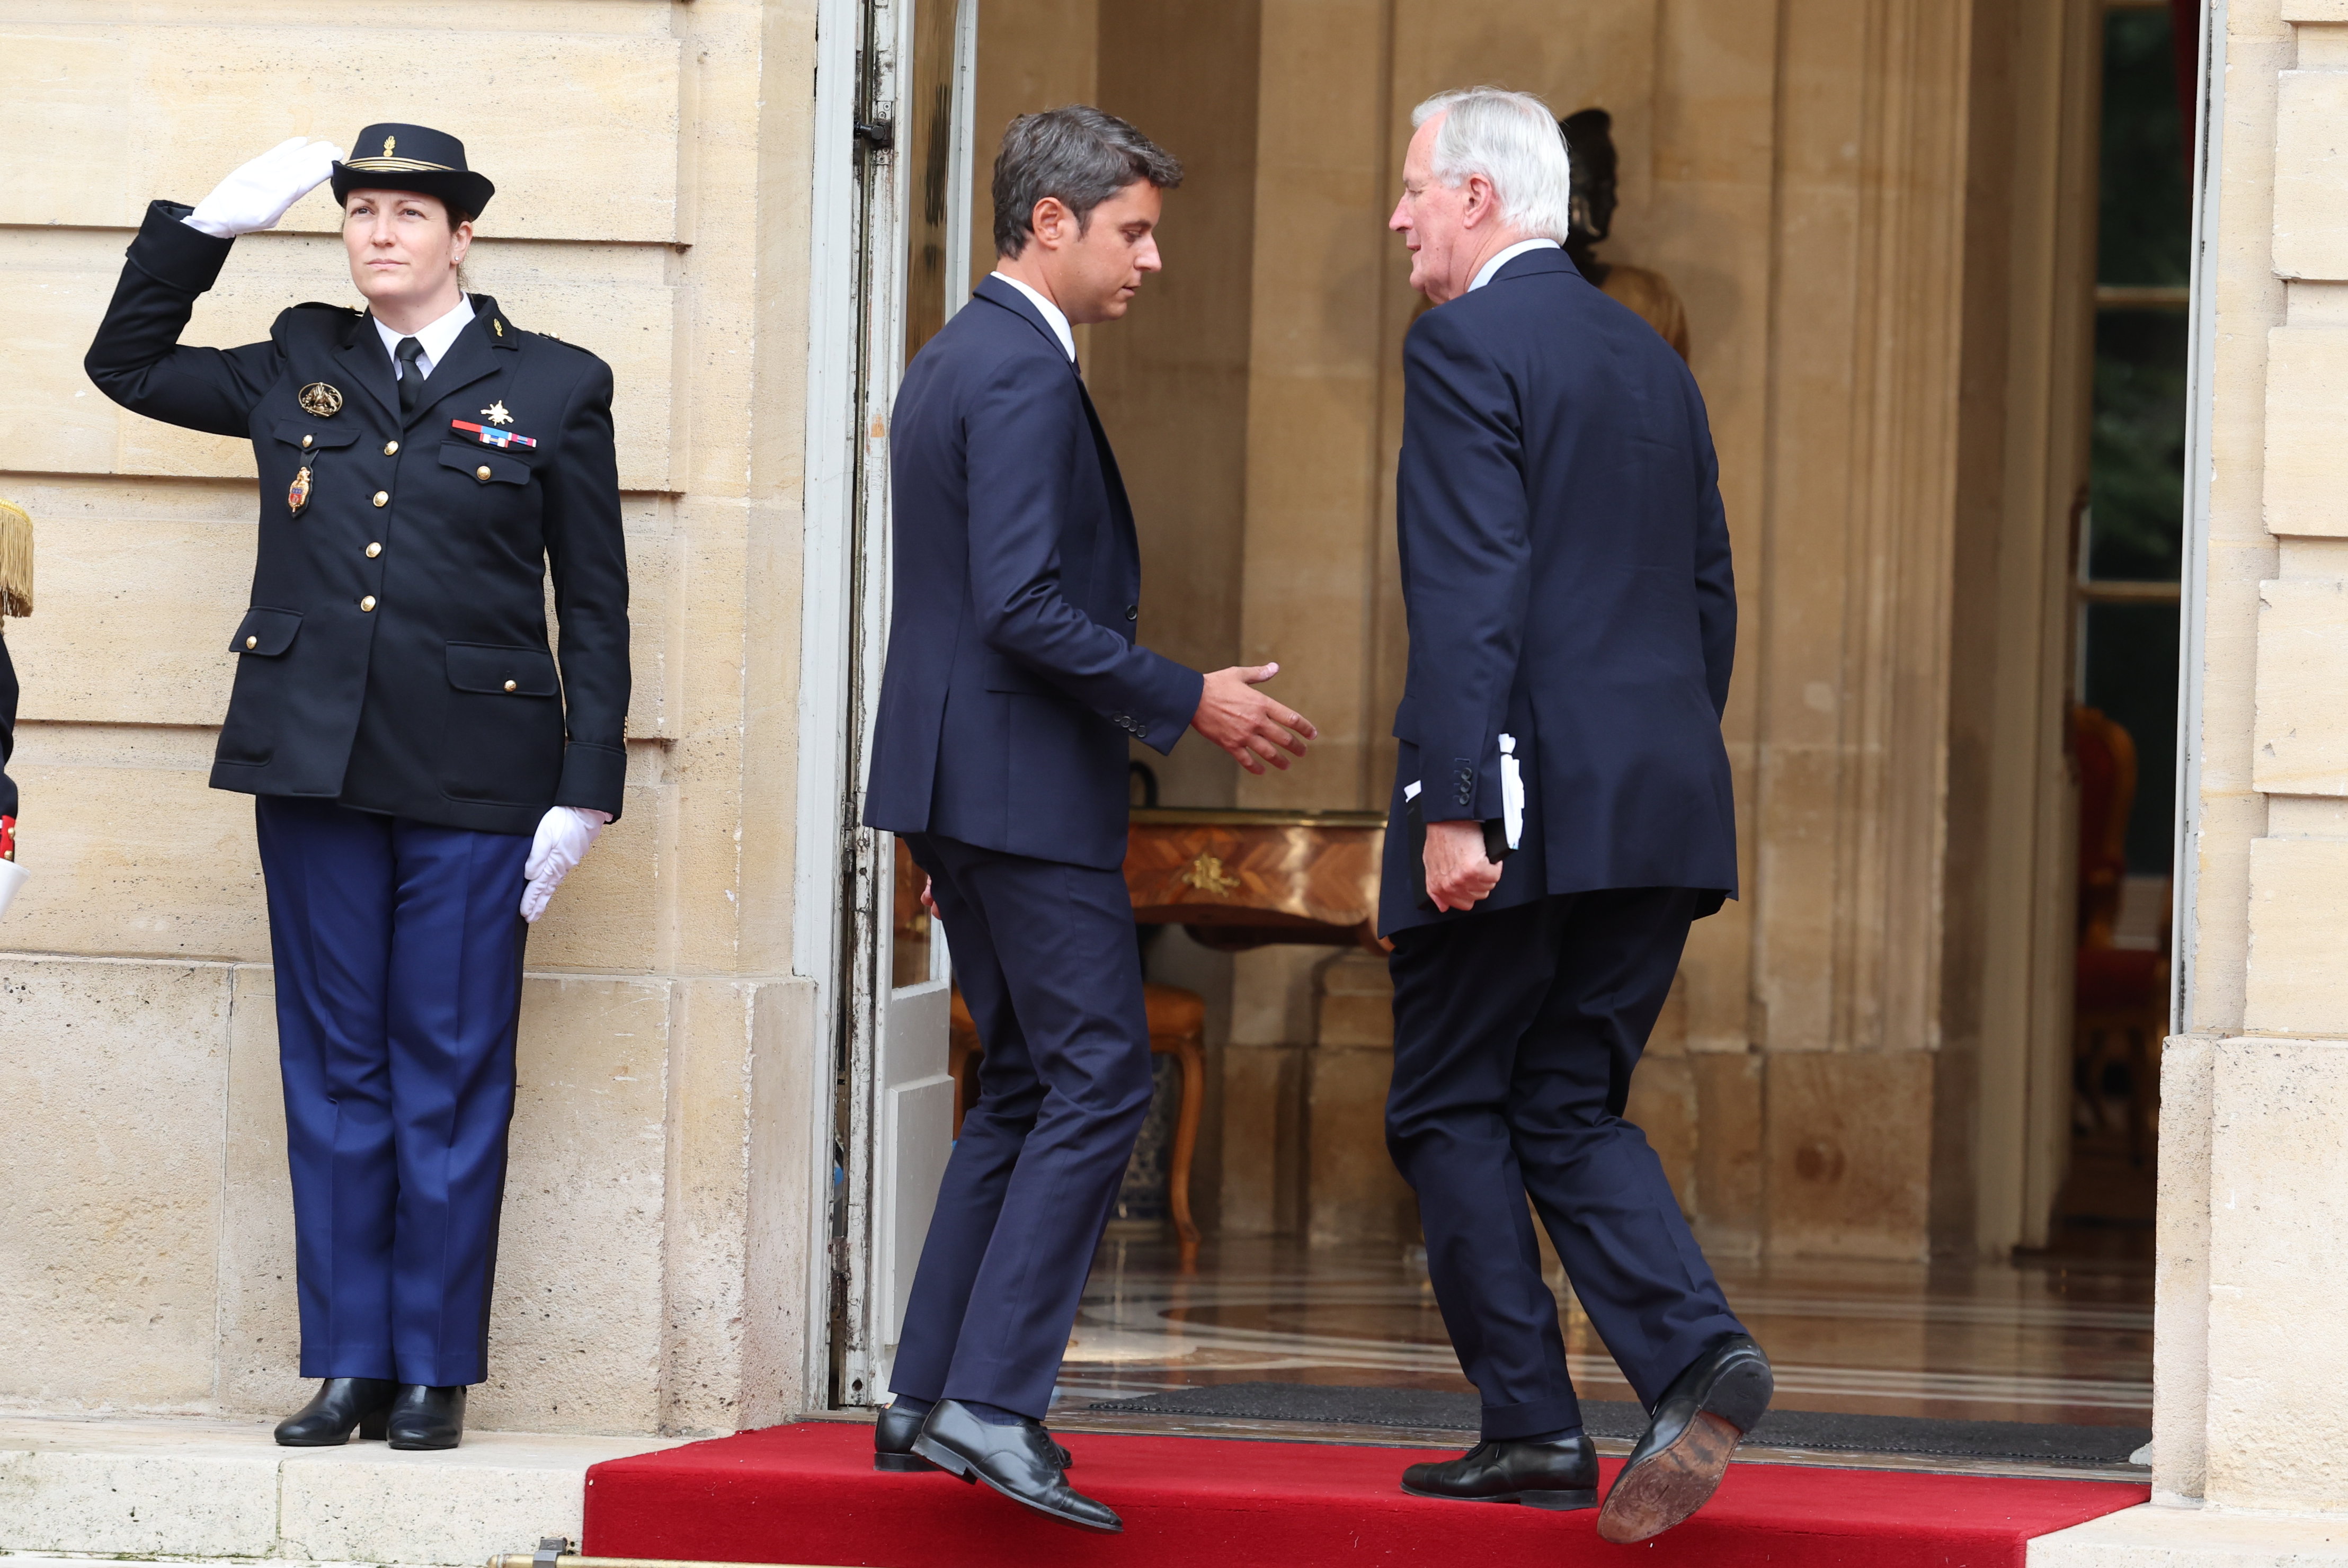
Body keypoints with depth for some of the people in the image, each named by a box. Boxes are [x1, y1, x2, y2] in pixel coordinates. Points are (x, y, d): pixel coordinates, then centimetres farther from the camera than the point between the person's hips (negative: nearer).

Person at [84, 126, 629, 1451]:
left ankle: (437, 1370, 5)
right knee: (334, 1070, 4)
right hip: (313, 758, 3)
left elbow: (596, 611, 4)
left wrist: (585, 792, -2)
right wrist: (214, 223, 11)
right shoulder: (299, 370, 12)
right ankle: (349, 1363, 9)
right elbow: (126, 361, 23)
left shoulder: (555, 390, 4)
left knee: (450, 1076, -1)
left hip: (470, 780, -3)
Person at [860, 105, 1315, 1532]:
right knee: (1099, 1080, -10)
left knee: (1028, 1086, 14)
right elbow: (1022, 608, -23)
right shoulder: (1025, 373, -15)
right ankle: (991, 1400, -15)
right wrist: (1189, 702, -17)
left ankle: (931, 1401, 13)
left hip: (959, 782, 11)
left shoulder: (951, 363, 18)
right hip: (1026, 784, -11)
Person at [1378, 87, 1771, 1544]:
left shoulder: (1466, 348, -8)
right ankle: (1697, 1354, -9)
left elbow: (1470, 595, -17)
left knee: (1454, 1108, 6)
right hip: (1664, 813, 7)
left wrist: (1455, 809, -20)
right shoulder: (1654, 362, 17)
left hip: (1526, 809, -7)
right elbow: (1710, 595, 19)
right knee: (1571, 1109, 12)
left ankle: (1534, 1429, 4)